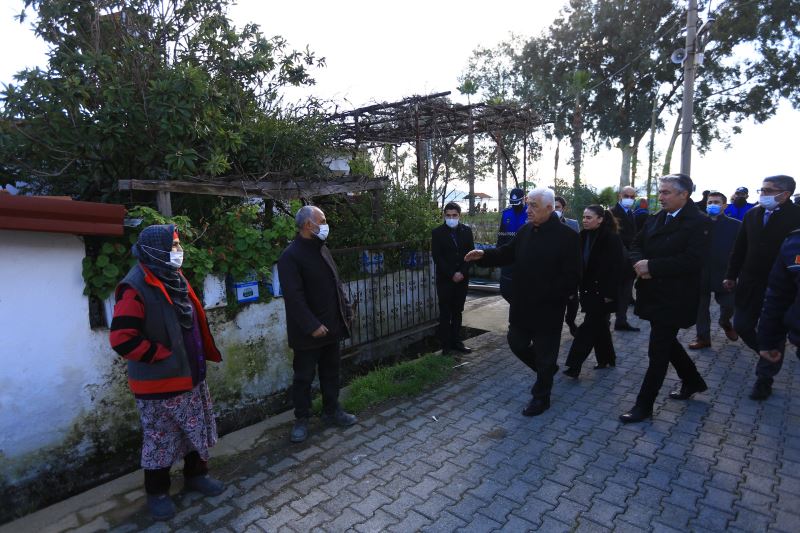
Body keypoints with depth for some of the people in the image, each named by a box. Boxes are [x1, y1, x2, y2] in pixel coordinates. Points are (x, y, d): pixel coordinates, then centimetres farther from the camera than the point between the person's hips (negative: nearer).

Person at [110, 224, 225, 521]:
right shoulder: (135, 288, -20)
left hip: (191, 375, 8)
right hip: (159, 382, -8)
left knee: (198, 431, 20)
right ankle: (156, 492, 32)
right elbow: (122, 339, -25)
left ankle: (195, 475, 40)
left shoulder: (176, 280, 7)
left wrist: (203, 355, 12)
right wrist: (164, 355, -19)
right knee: (159, 440, 11)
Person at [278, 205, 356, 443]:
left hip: (331, 326, 8)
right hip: (308, 332, -7)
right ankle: (301, 420, 24)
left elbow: (336, 283, 14)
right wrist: (312, 325, -22)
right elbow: (294, 296, -21)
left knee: (331, 372, 18)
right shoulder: (290, 256, -16)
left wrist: (346, 309, 8)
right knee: (304, 377, 8)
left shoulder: (322, 249, 9)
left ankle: (332, 411, 34)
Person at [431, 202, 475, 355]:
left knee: (457, 312, 11)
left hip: (462, 278, 3)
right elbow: (437, 257, -7)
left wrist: (462, 273, -8)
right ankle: (446, 345, 8)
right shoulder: (437, 232, -2)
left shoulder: (466, 231, 7)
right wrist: (452, 274, -13)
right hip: (444, 279, -3)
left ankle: (456, 342, 19)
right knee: (445, 313, 1)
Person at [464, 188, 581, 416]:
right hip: (522, 305, 6)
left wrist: (546, 295, -23)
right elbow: (507, 253, 8)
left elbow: (571, 277, -16)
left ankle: (541, 398, 28)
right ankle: (546, 369, 43)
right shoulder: (525, 231, 5)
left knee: (544, 354, 8)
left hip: (548, 309, -6)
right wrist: (484, 255, -9)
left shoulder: (566, 236, -15)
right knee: (517, 343, 16)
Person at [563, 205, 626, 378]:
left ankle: (574, 365, -5)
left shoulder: (611, 238, -12)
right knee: (599, 326, 17)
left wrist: (610, 293, -16)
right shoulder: (584, 236, 5)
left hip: (602, 292, -6)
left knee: (589, 327, -6)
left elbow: (618, 267, -13)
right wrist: (580, 288, 6)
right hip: (589, 290, 7)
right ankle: (607, 359, 32)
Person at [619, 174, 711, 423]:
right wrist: (640, 263, -12)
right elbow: (636, 245, 9)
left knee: (658, 351, 0)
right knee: (666, 342, 23)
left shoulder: (699, 223, -14)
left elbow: (691, 261, -24)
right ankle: (693, 381, 47)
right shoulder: (655, 219, 8)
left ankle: (644, 405, 11)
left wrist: (651, 266, -22)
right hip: (653, 293, 8)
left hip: (674, 298, -7)